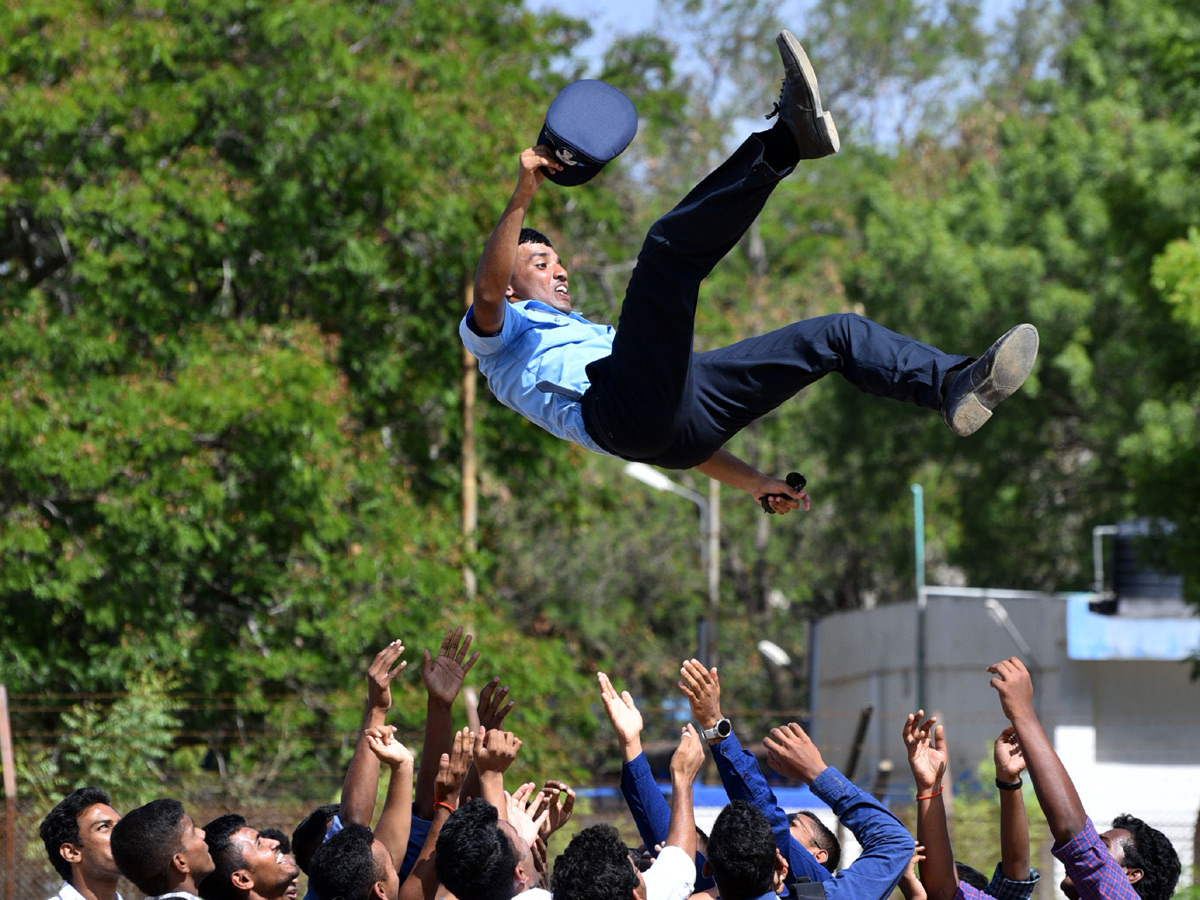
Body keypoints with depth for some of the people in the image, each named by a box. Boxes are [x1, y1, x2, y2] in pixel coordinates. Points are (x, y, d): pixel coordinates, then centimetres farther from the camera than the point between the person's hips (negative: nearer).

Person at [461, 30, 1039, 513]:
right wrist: (522, 197, -13)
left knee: (837, 334, 3)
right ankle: (789, 139, -36)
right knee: (668, 247, -23)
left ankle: (958, 388, -18)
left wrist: (752, 482, 27)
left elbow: (677, 435, 39)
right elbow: (487, 290, -1)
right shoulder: (499, 336, 26)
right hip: (625, 408, -7)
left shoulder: (594, 335, 47)